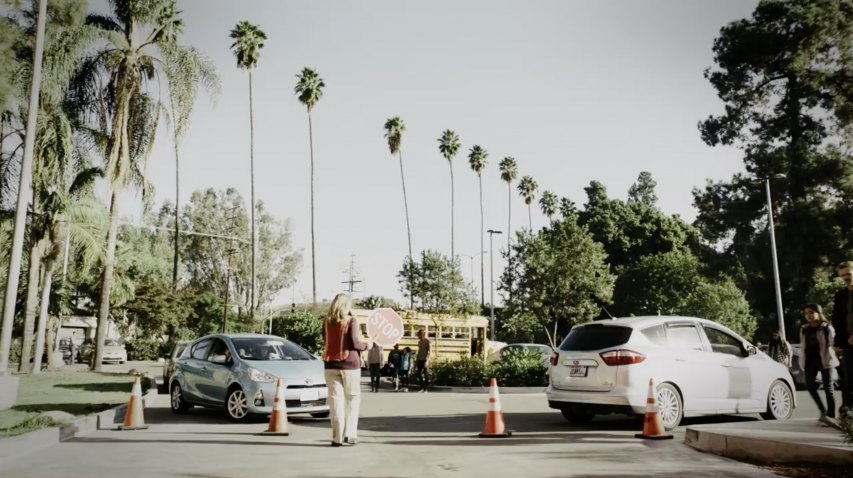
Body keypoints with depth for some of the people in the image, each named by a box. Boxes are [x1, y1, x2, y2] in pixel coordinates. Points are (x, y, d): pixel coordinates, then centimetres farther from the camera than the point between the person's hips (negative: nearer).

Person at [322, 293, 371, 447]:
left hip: (330, 364, 3)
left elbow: (326, 341, 15)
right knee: (352, 398, 11)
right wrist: (366, 345, 4)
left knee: (336, 399, 5)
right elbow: (354, 343, -13)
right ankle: (350, 434, 6)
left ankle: (337, 437, 3)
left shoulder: (327, 321, 6)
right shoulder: (351, 321, -7)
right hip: (349, 363, -3)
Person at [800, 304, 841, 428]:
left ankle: (831, 416, 1)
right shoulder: (804, 329, 14)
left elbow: (831, 344, -5)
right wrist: (802, 363, 11)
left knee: (828, 388, -2)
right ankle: (823, 412, 5)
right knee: (809, 385, -8)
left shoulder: (827, 328, -1)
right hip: (810, 360, 5)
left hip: (824, 360, -5)